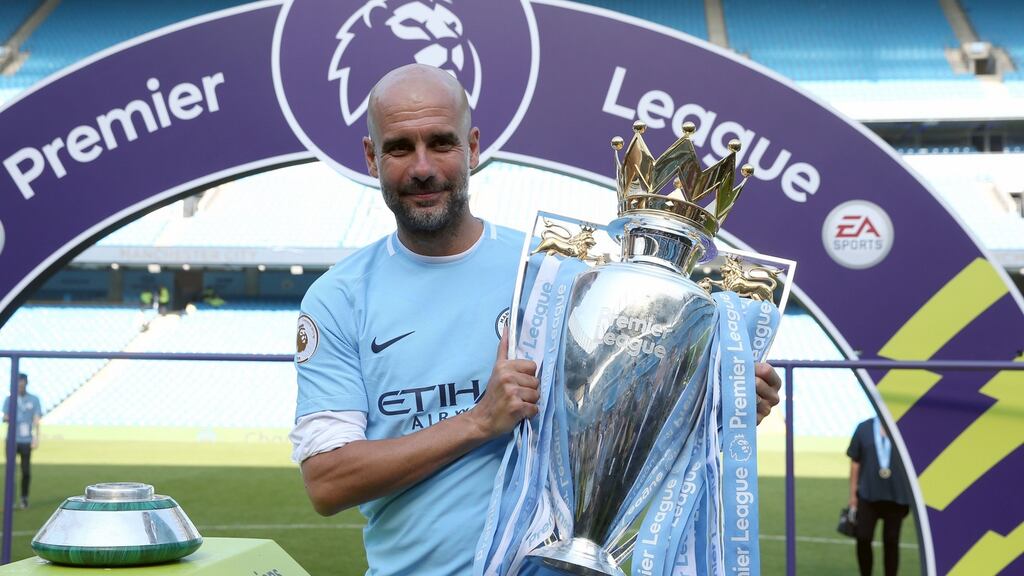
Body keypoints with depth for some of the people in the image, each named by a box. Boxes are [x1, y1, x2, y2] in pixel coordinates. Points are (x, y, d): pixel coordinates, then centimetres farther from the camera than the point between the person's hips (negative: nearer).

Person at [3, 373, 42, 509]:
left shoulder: (34, 400, 6)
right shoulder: (9, 399, 9)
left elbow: (36, 420, 3)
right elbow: (5, 417, 6)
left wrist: (36, 438, -7)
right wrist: (6, 418, -20)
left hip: (26, 441, -1)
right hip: (12, 440, 1)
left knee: (26, 471, -2)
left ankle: (24, 498, 11)